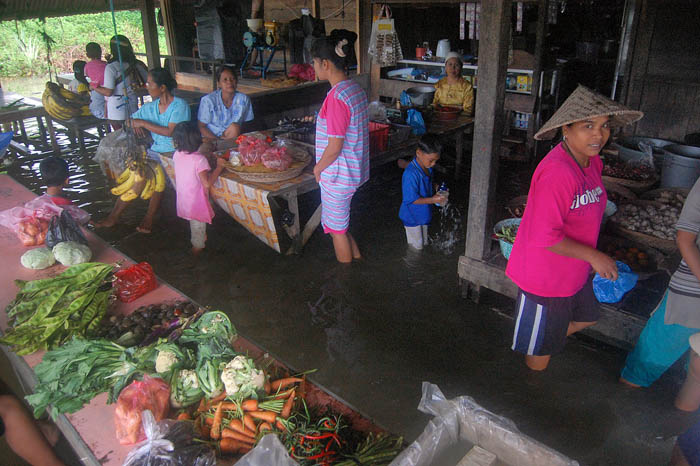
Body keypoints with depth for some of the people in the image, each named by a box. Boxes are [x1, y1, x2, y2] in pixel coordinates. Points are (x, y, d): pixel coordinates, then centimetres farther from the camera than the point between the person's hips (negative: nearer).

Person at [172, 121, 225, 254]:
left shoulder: (177, 155, -7)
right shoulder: (199, 159, -28)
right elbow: (207, 183, -30)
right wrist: (219, 166, -21)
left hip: (183, 197, 7)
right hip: (196, 200, -7)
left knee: (193, 222, 28)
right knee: (199, 224, 16)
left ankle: (197, 241, 46)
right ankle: (197, 246, 33)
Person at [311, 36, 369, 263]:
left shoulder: (336, 98, -25)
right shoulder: (356, 89, 4)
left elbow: (334, 147, -24)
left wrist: (318, 168, -8)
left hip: (337, 174, -9)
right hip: (354, 170, 9)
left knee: (337, 229, 10)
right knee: (340, 225, 25)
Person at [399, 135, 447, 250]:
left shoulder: (427, 167, -5)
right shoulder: (411, 174, -33)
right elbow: (411, 199, -30)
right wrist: (432, 199, -27)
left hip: (423, 214, 8)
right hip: (412, 217, -8)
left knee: (423, 243, 25)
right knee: (416, 246, 8)